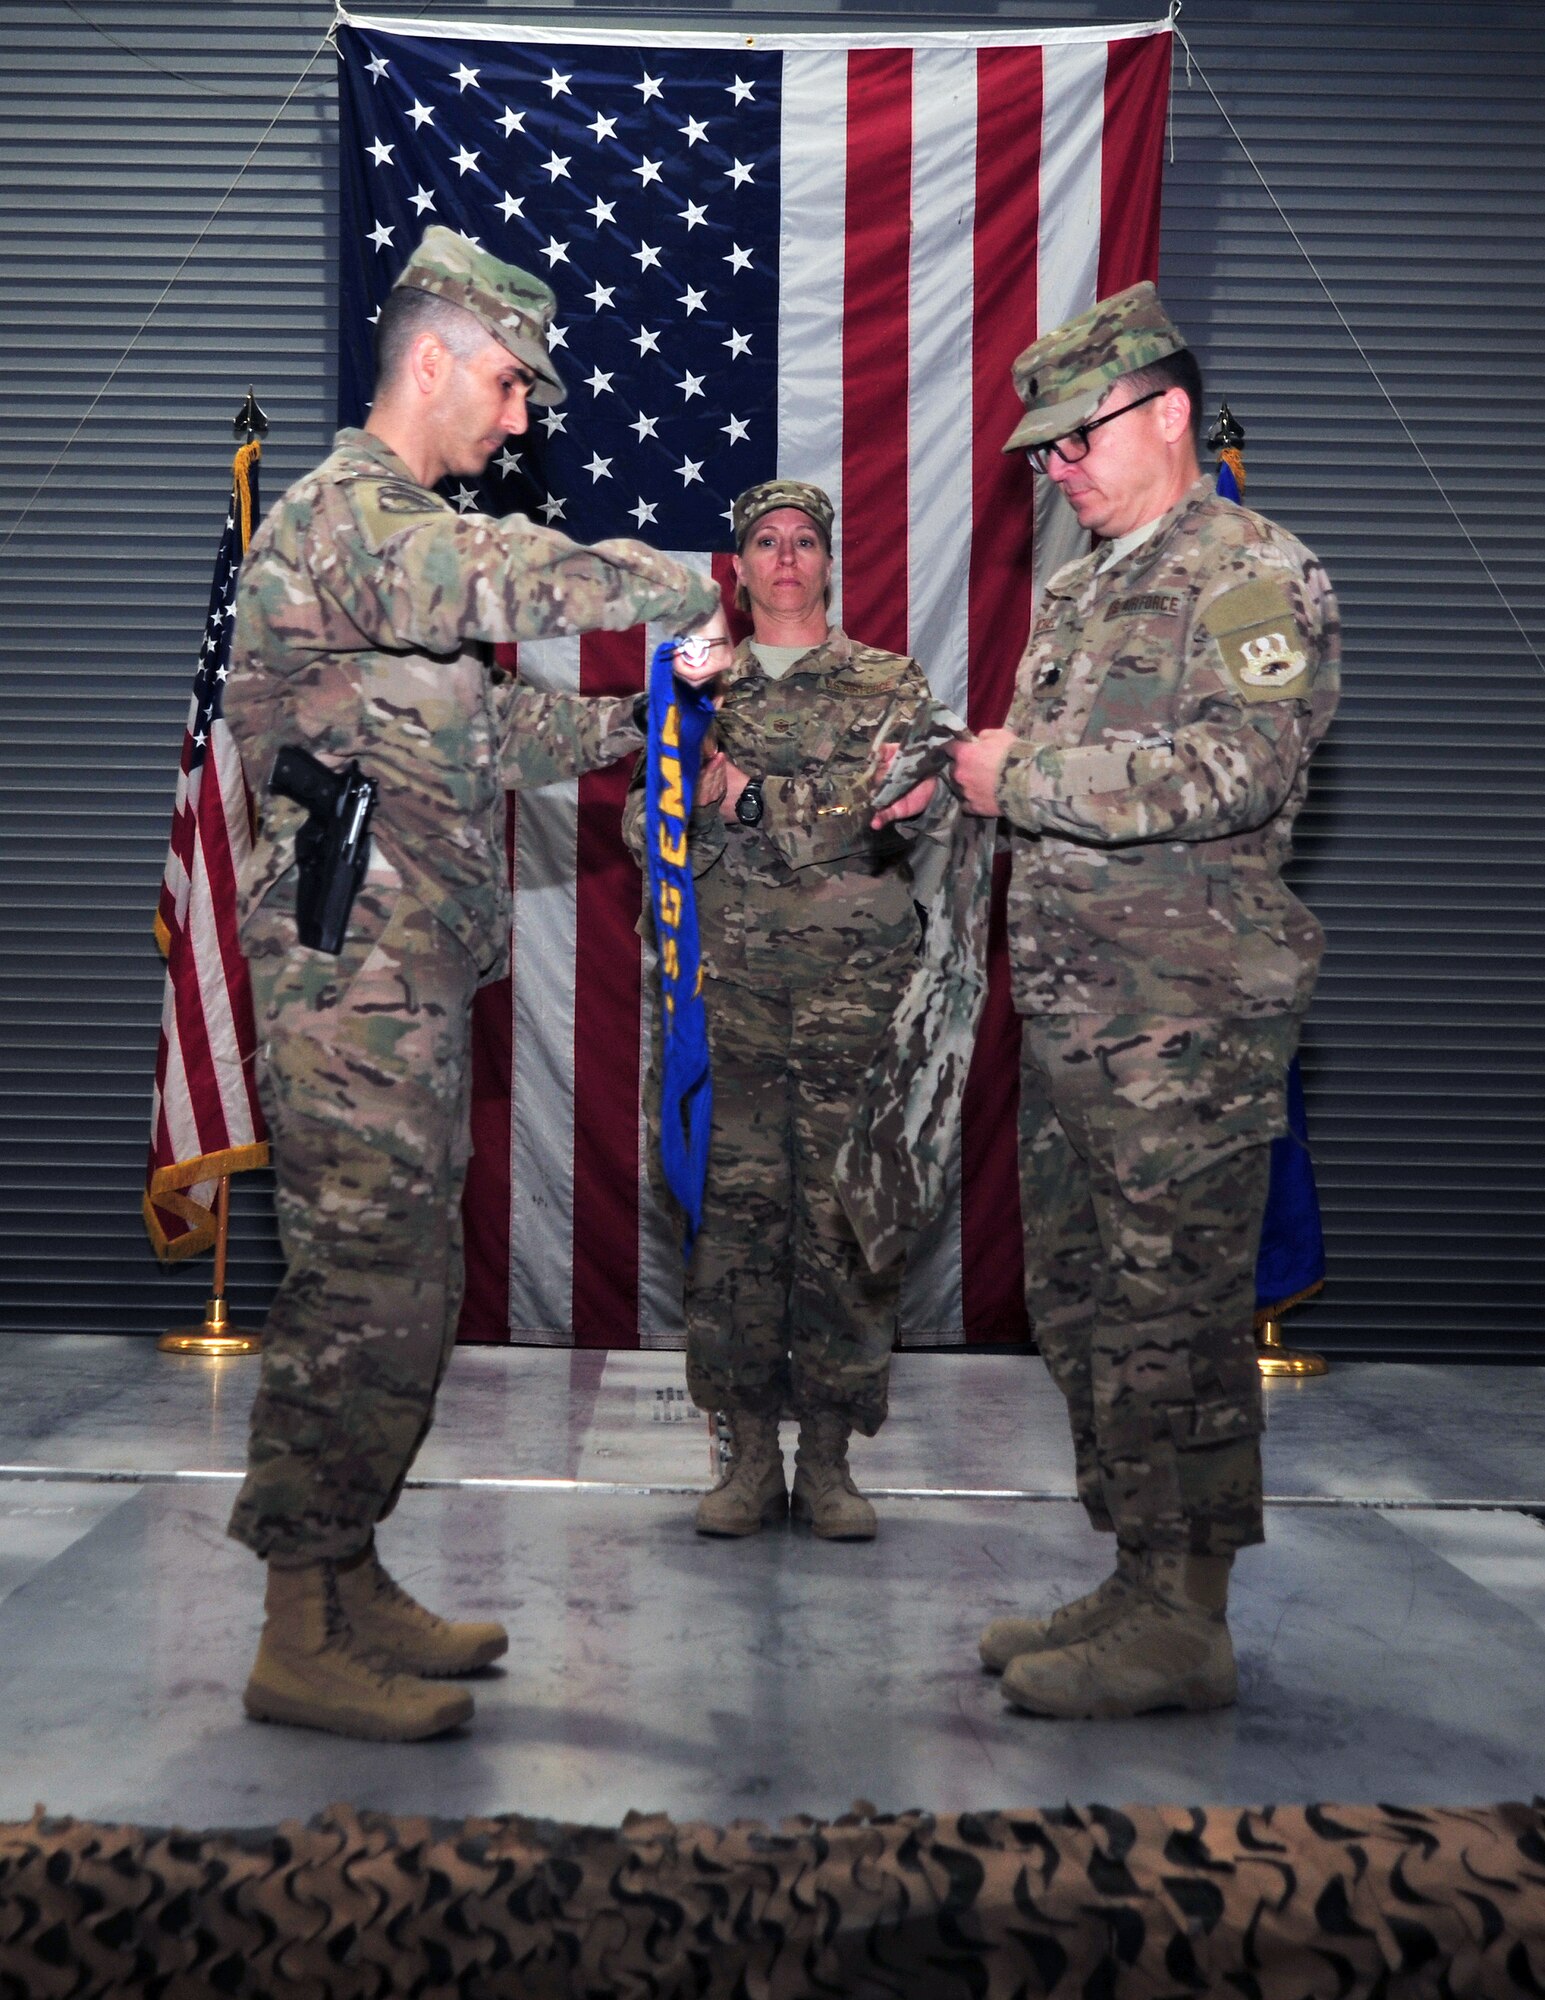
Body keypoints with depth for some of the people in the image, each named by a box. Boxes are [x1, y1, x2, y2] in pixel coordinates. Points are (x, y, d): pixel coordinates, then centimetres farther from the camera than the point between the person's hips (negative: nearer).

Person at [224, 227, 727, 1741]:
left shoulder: (405, 536, 23)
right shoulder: (342, 513, -10)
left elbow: (487, 738, 23)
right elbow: (527, 579, -29)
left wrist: (638, 714, 13)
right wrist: (686, 597, -18)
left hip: (407, 978, 10)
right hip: (355, 975, -10)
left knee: (395, 1288, 13)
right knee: (367, 1293, -7)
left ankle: (349, 1588, 24)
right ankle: (304, 1638, 3)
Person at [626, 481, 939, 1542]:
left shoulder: (891, 682, 11)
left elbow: (914, 810, -3)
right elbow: (644, 821, 14)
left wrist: (753, 791, -15)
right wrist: (698, 788, -7)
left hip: (858, 974, -1)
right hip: (732, 972, 1)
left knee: (845, 1201, -2)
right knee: (735, 1198, -1)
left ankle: (828, 1458, 9)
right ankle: (751, 1451, 10)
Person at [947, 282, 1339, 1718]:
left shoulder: (1255, 577, -5)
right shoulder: (1079, 595, 22)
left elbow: (1237, 770, -21)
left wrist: (1025, 774, -17)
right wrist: (957, 782, 7)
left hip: (1184, 1019, -9)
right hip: (1069, 1012, 9)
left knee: (1172, 1322, -5)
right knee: (1081, 1308, 12)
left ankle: (1181, 1624, 7)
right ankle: (1134, 1583, 24)